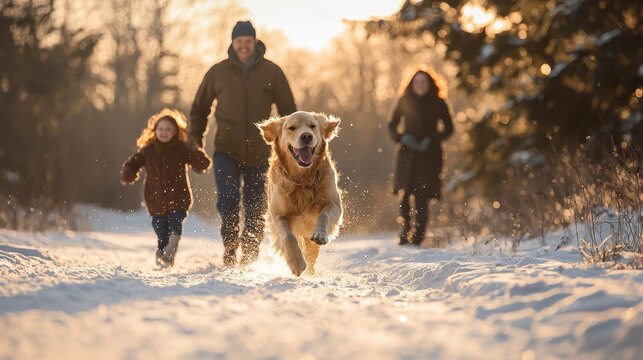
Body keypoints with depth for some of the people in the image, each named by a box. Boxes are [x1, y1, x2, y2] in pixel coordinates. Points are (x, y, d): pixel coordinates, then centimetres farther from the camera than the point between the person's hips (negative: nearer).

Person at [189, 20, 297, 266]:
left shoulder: (271, 72, -1)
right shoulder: (218, 72, 1)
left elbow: (288, 110, 6)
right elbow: (199, 109, 14)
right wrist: (195, 141, 6)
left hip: (258, 153, 1)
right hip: (226, 151, -1)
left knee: (256, 210, 7)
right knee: (228, 198, -21)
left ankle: (250, 257, 25)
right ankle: (230, 246, 0)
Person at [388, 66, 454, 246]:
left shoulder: (438, 103, 8)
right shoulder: (404, 101, 10)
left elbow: (448, 128, 9)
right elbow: (392, 125, 14)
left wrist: (432, 139, -6)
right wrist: (402, 137, -5)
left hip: (429, 156, -1)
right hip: (407, 154, 2)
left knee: (422, 196, -9)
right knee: (405, 192, -11)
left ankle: (418, 236, -7)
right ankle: (405, 227, 2)